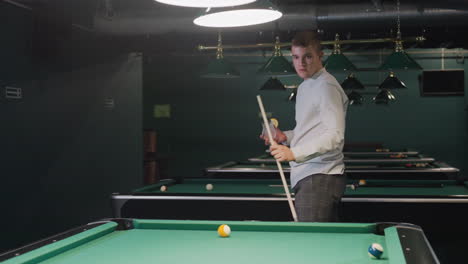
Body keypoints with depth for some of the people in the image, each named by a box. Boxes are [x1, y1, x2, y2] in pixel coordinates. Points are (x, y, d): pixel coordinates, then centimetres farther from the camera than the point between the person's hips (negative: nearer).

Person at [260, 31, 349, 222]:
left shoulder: (326, 86, -10)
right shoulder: (304, 87, 20)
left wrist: (294, 153, -28)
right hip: (306, 177, 9)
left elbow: (334, 136, -20)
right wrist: (286, 136, 13)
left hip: (320, 178, -9)